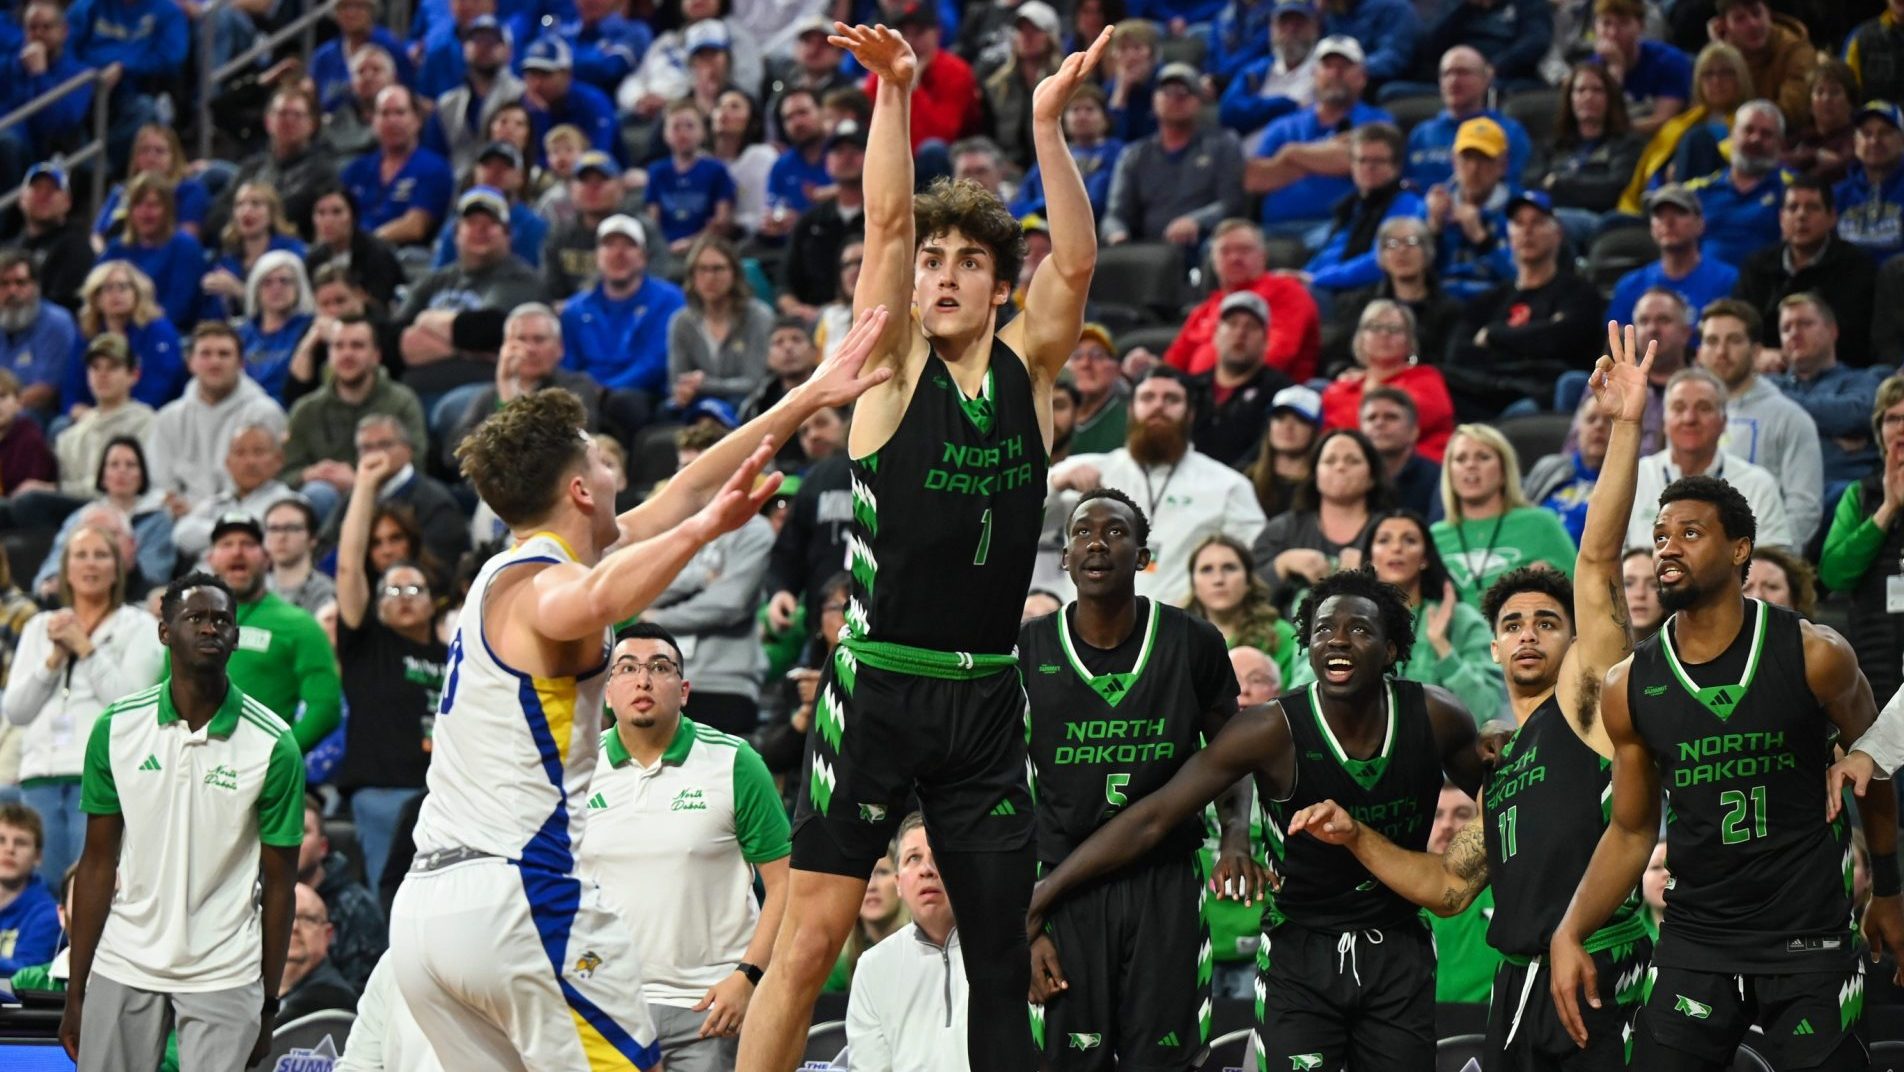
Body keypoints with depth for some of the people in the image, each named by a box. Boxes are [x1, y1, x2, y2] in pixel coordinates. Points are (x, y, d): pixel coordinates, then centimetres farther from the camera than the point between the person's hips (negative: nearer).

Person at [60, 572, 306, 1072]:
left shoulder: (273, 744, -5)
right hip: (124, 968, 2)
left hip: (224, 975, -2)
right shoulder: (116, 728, 0)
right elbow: (97, 864, 5)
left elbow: (279, 882, 1)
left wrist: (268, 1005, 0)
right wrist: (75, 993, 3)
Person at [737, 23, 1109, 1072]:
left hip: (985, 699, 4)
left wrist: (1047, 123, -14)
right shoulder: (897, 369, 1)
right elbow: (887, 225, -11)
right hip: (878, 685, -3)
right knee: (813, 933, -7)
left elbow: (1075, 262, -5)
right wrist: (895, 95, -21)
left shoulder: (1026, 372, 8)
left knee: (1000, 945, 7)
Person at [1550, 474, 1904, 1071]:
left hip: (1809, 942, -2)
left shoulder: (1814, 657, -8)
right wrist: (1569, 934, -4)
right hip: (1692, 945, 2)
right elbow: (1631, 832, 8)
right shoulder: (1629, 687, -1)